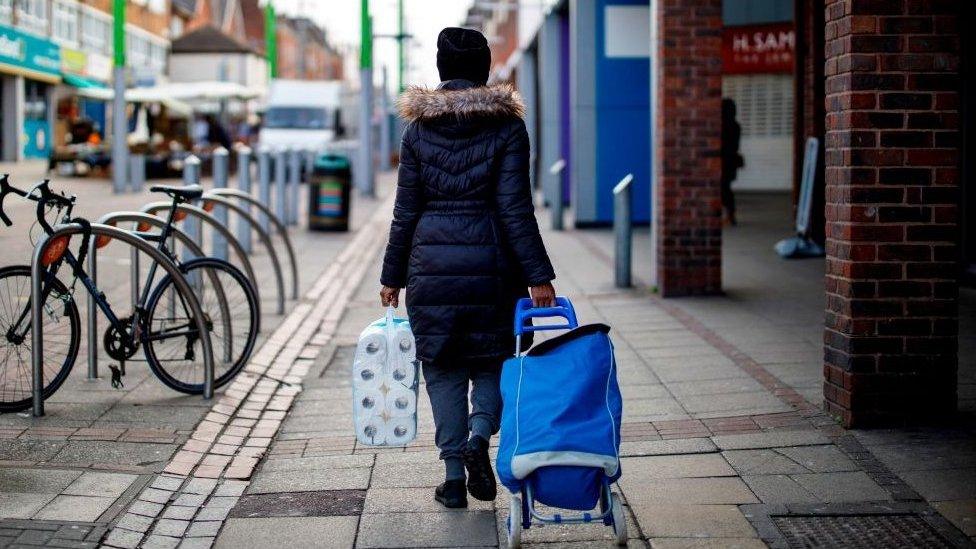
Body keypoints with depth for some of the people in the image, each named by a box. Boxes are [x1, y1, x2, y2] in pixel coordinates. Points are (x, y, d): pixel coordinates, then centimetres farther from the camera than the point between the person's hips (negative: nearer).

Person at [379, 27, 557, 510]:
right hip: (491, 266, -1)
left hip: (432, 266, 1)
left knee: (443, 369, 9)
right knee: (492, 359, 14)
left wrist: (392, 276, 10)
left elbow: (405, 212, 2)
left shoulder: (418, 129, 2)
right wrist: (538, 275, -6)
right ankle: (479, 436, -12)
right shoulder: (506, 126, -2)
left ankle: (454, 476, 8)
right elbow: (515, 208, -8)